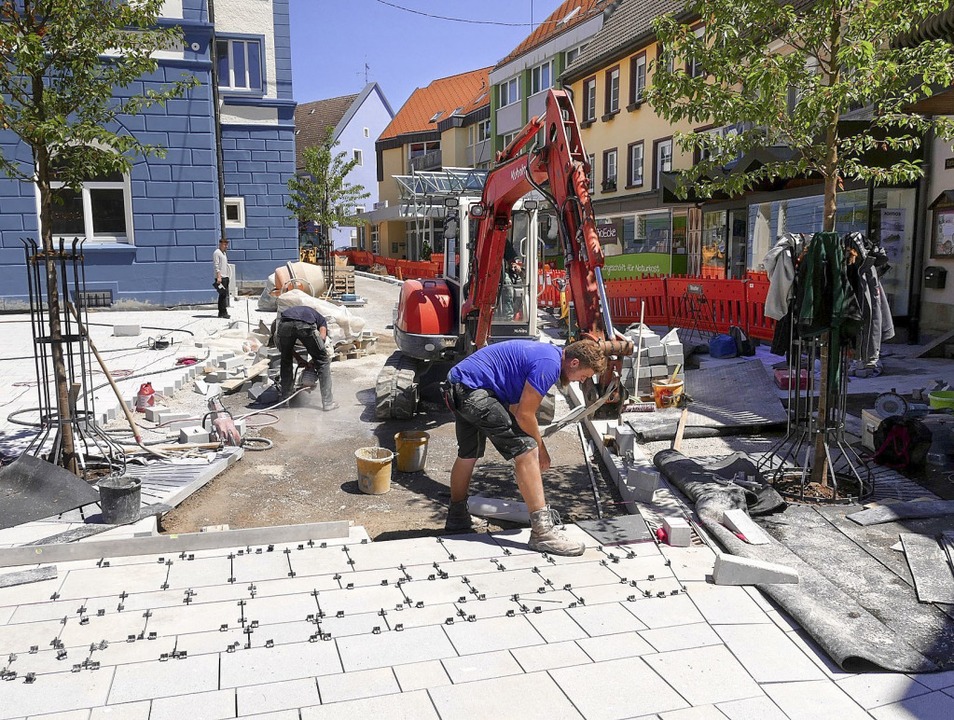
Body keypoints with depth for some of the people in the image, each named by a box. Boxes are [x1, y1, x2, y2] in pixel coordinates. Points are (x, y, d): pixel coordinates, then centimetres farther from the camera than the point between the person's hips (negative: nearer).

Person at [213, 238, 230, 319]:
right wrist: (219, 277, -22)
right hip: (221, 278, -9)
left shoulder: (223, 253, 21)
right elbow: (216, 266, -15)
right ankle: (223, 312, -11)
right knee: (223, 295, -11)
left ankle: (222, 312, 14)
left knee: (225, 295, 9)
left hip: (225, 277, 9)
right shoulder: (217, 253, -7)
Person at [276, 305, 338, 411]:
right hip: (306, 325, -3)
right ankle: (327, 402, 13)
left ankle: (285, 398, 33)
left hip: (284, 325, 3)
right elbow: (322, 338, 13)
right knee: (323, 361, 15)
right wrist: (314, 361, 24)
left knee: (286, 361, 29)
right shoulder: (321, 319, 35)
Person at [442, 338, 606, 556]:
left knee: (468, 455, 26)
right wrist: (541, 448, 0)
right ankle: (542, 531, -13)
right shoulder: (550, 364, -15)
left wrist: (535, 444, 21)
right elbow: (524, 414, -14)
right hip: (474, 391, -11)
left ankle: (457, 518, 44)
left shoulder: (547, 353, 16)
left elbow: (516, 407, 22)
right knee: (526, 450, -12)